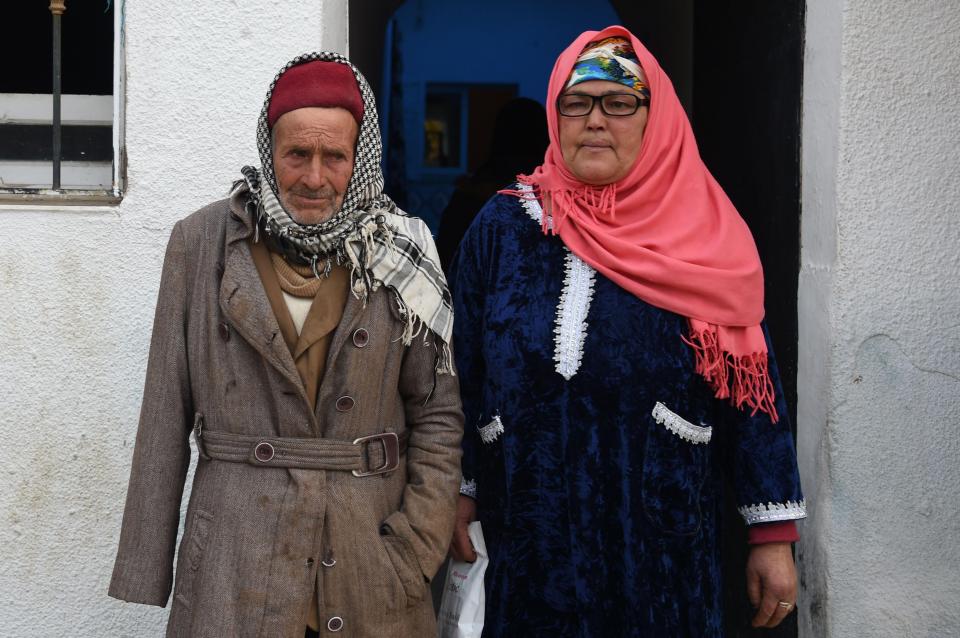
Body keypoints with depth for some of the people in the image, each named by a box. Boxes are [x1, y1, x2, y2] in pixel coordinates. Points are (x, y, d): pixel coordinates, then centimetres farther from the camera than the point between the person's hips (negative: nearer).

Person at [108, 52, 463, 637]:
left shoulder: (400, 252, 0)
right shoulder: (201, 243, 0)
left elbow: (438, 412, 3)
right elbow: (166, 413, 1)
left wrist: (419, 544, -6)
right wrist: (147, 572, -1)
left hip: (373, 544, 1)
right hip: (235, 561, 0)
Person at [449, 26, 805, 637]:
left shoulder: (700, 237, -2)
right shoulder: (503, 227, 1)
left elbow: (751, 384, -2)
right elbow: (462, 368, 7)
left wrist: (774, 535, -3)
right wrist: (460, 490, 7)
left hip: (663, 538, -1)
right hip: (528, 535, 1)